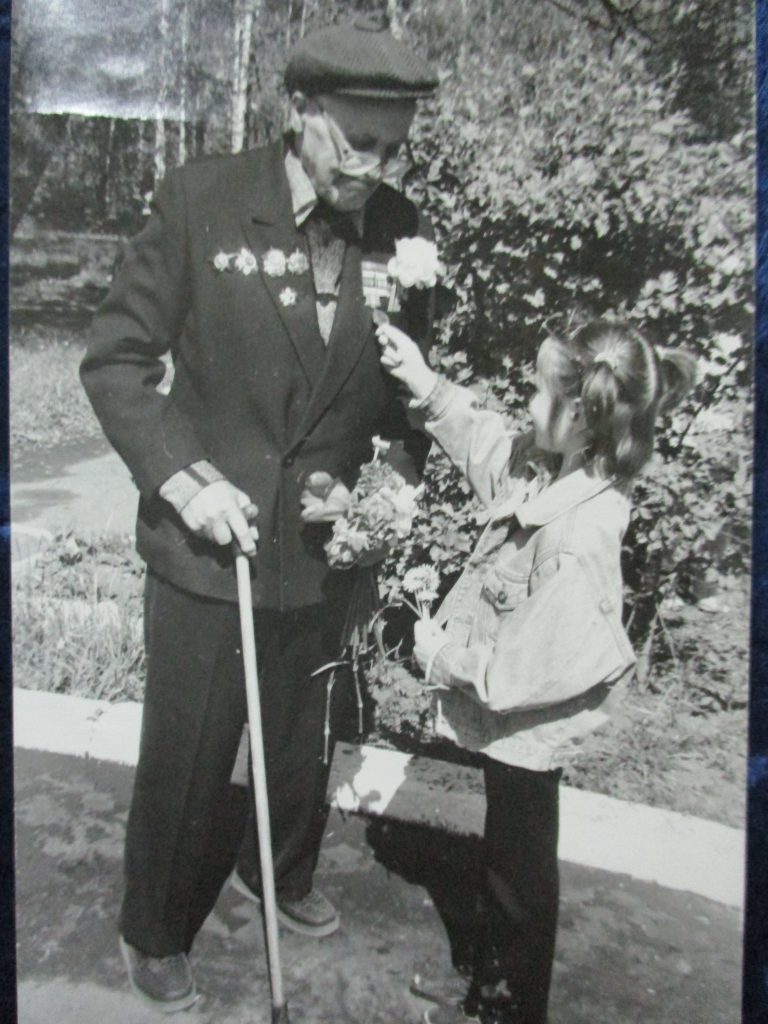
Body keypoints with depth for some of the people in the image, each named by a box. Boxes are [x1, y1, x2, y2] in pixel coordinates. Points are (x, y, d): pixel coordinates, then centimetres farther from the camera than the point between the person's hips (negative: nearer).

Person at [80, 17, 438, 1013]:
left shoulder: (402, 230, -2)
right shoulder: (202, 199, -11)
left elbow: (407, 385, 8)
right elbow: (116, 358, -8)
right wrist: (184, 478, -19)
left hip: (323, 550, 4)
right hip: (206, 546, -3)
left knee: (301, 742, 22)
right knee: (185, 756, 12)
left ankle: (280, 874, 52)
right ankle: (155, 936, 40)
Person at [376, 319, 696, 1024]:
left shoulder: (578, 540, -35)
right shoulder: (555, 471, -8)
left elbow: (533, 664, -32)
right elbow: (487, 444, 11)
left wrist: (443, 655, -18)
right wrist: (426, 384, 5)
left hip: (526, 728, -9)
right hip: (509, 717, 9)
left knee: (521, 870, 15)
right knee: (504, 857, 26)